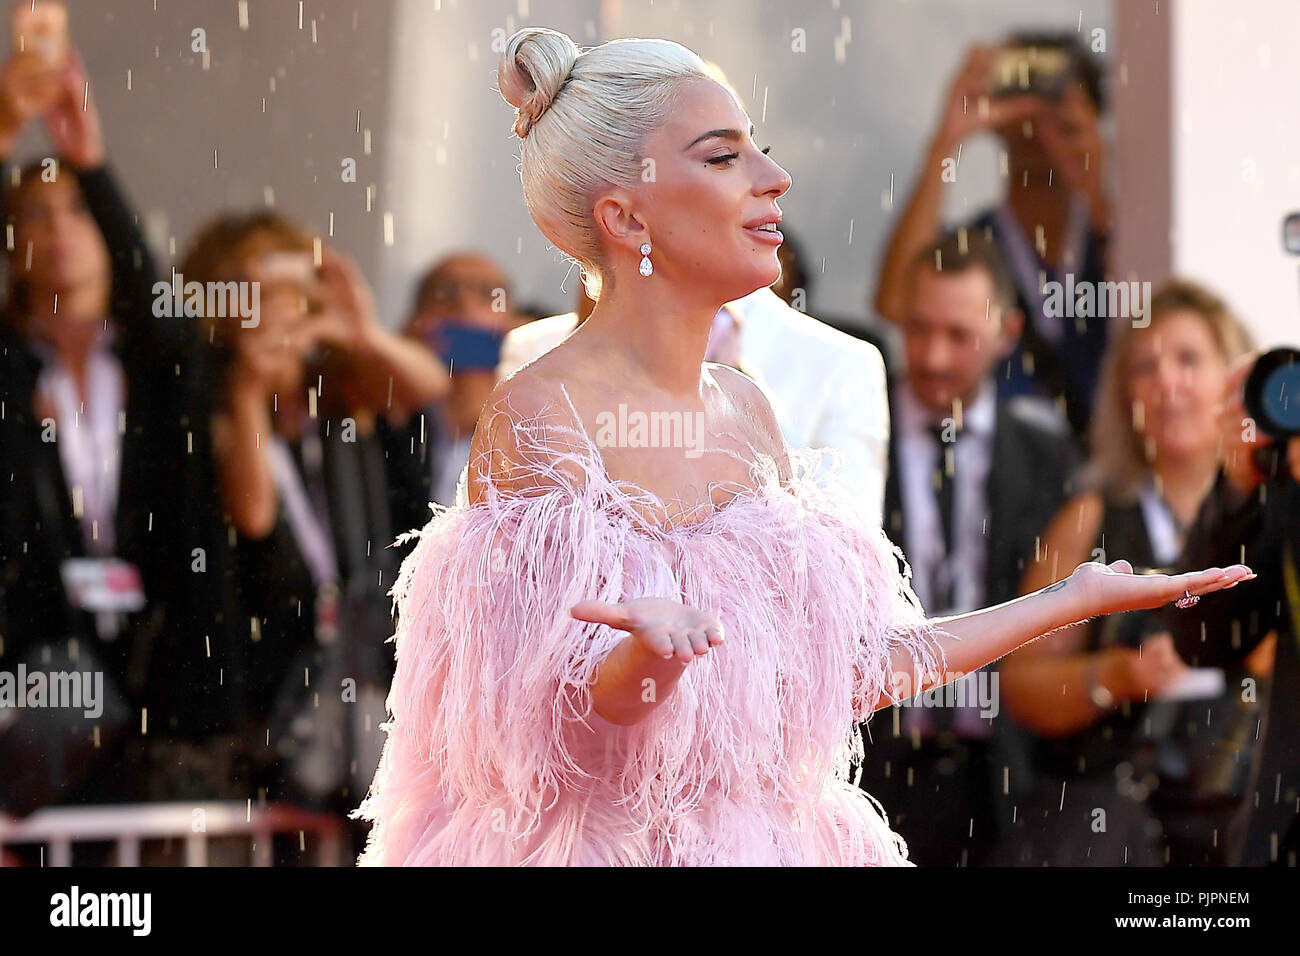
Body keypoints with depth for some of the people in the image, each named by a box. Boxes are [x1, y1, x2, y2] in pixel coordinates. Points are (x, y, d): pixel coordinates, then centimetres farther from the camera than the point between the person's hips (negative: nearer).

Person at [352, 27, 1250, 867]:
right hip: (615, 845, -7)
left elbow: (843, 667, 10)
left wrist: (1077, 598, 15)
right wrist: (648, 649, -38)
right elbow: (570, 720, -17)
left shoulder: (741, 405, 7)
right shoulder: (538, 417, -14)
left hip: (771, 839, 7)